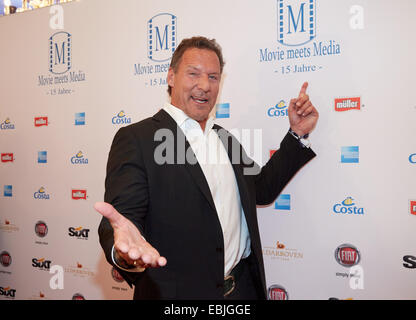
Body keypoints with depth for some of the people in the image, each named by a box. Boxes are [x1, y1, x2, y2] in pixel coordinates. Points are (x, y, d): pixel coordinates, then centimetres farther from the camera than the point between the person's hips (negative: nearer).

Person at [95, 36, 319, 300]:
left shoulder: (225, 139, 11)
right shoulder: (136, 138, -11)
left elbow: (261, 189, 15)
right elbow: (123, 216, -17)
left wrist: (298, 133, 10)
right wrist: (124, 250, -40)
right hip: (177, 290, -6)